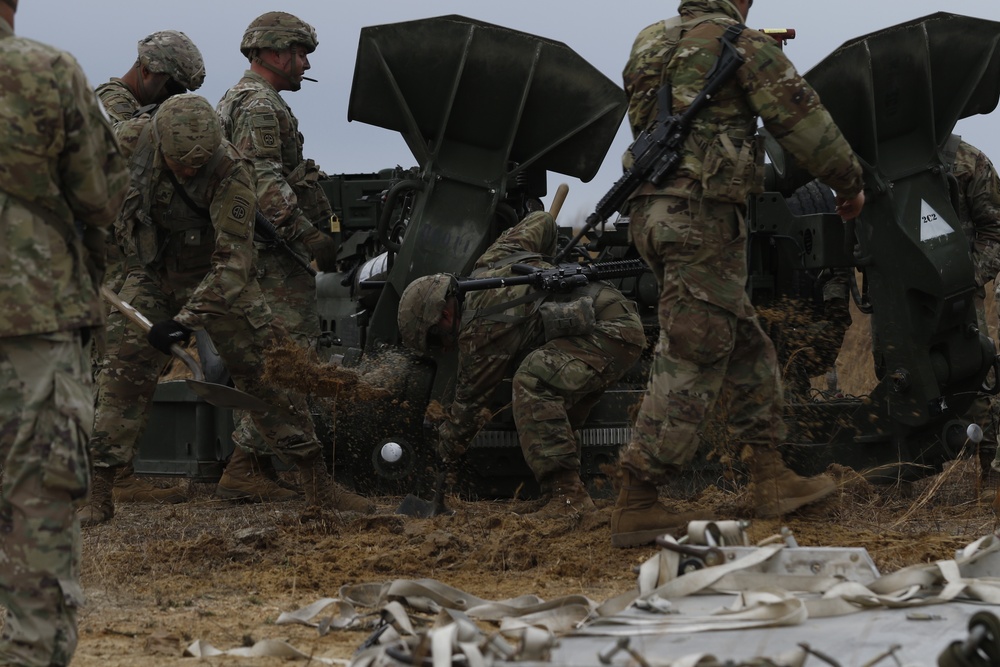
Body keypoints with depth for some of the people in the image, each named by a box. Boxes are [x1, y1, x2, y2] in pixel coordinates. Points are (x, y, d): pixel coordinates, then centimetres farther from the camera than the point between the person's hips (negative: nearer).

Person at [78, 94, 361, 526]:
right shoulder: (140, 141, -18)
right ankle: (97, 493, -7)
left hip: (218, 279, -3)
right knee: (123, 373, -9)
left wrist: (186, 321, -40)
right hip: (156, 277, 3)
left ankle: (314, 475, 9)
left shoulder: (231, 174, -31)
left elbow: (233, 262, -34)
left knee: (263, 372, -4)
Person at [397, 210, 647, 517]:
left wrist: (445, 453, 16)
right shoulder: (490, 263, 15)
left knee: (532, 383, -26)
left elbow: (470, 400, 1)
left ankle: (568, 495, -29)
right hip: (626, 322, 11)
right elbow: (542, 221, 28)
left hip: (609, 330, -11)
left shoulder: (481, 327, -10)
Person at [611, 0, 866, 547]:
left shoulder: (651, 45, 18)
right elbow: (801, 118, -3)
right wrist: (849, 181, 9)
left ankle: (770, 479, 16)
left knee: (746, 348, 15)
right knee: (691, 361, -6)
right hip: (702, 213, -8)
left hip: (651, 210, 8)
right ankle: (636, 503, -8)